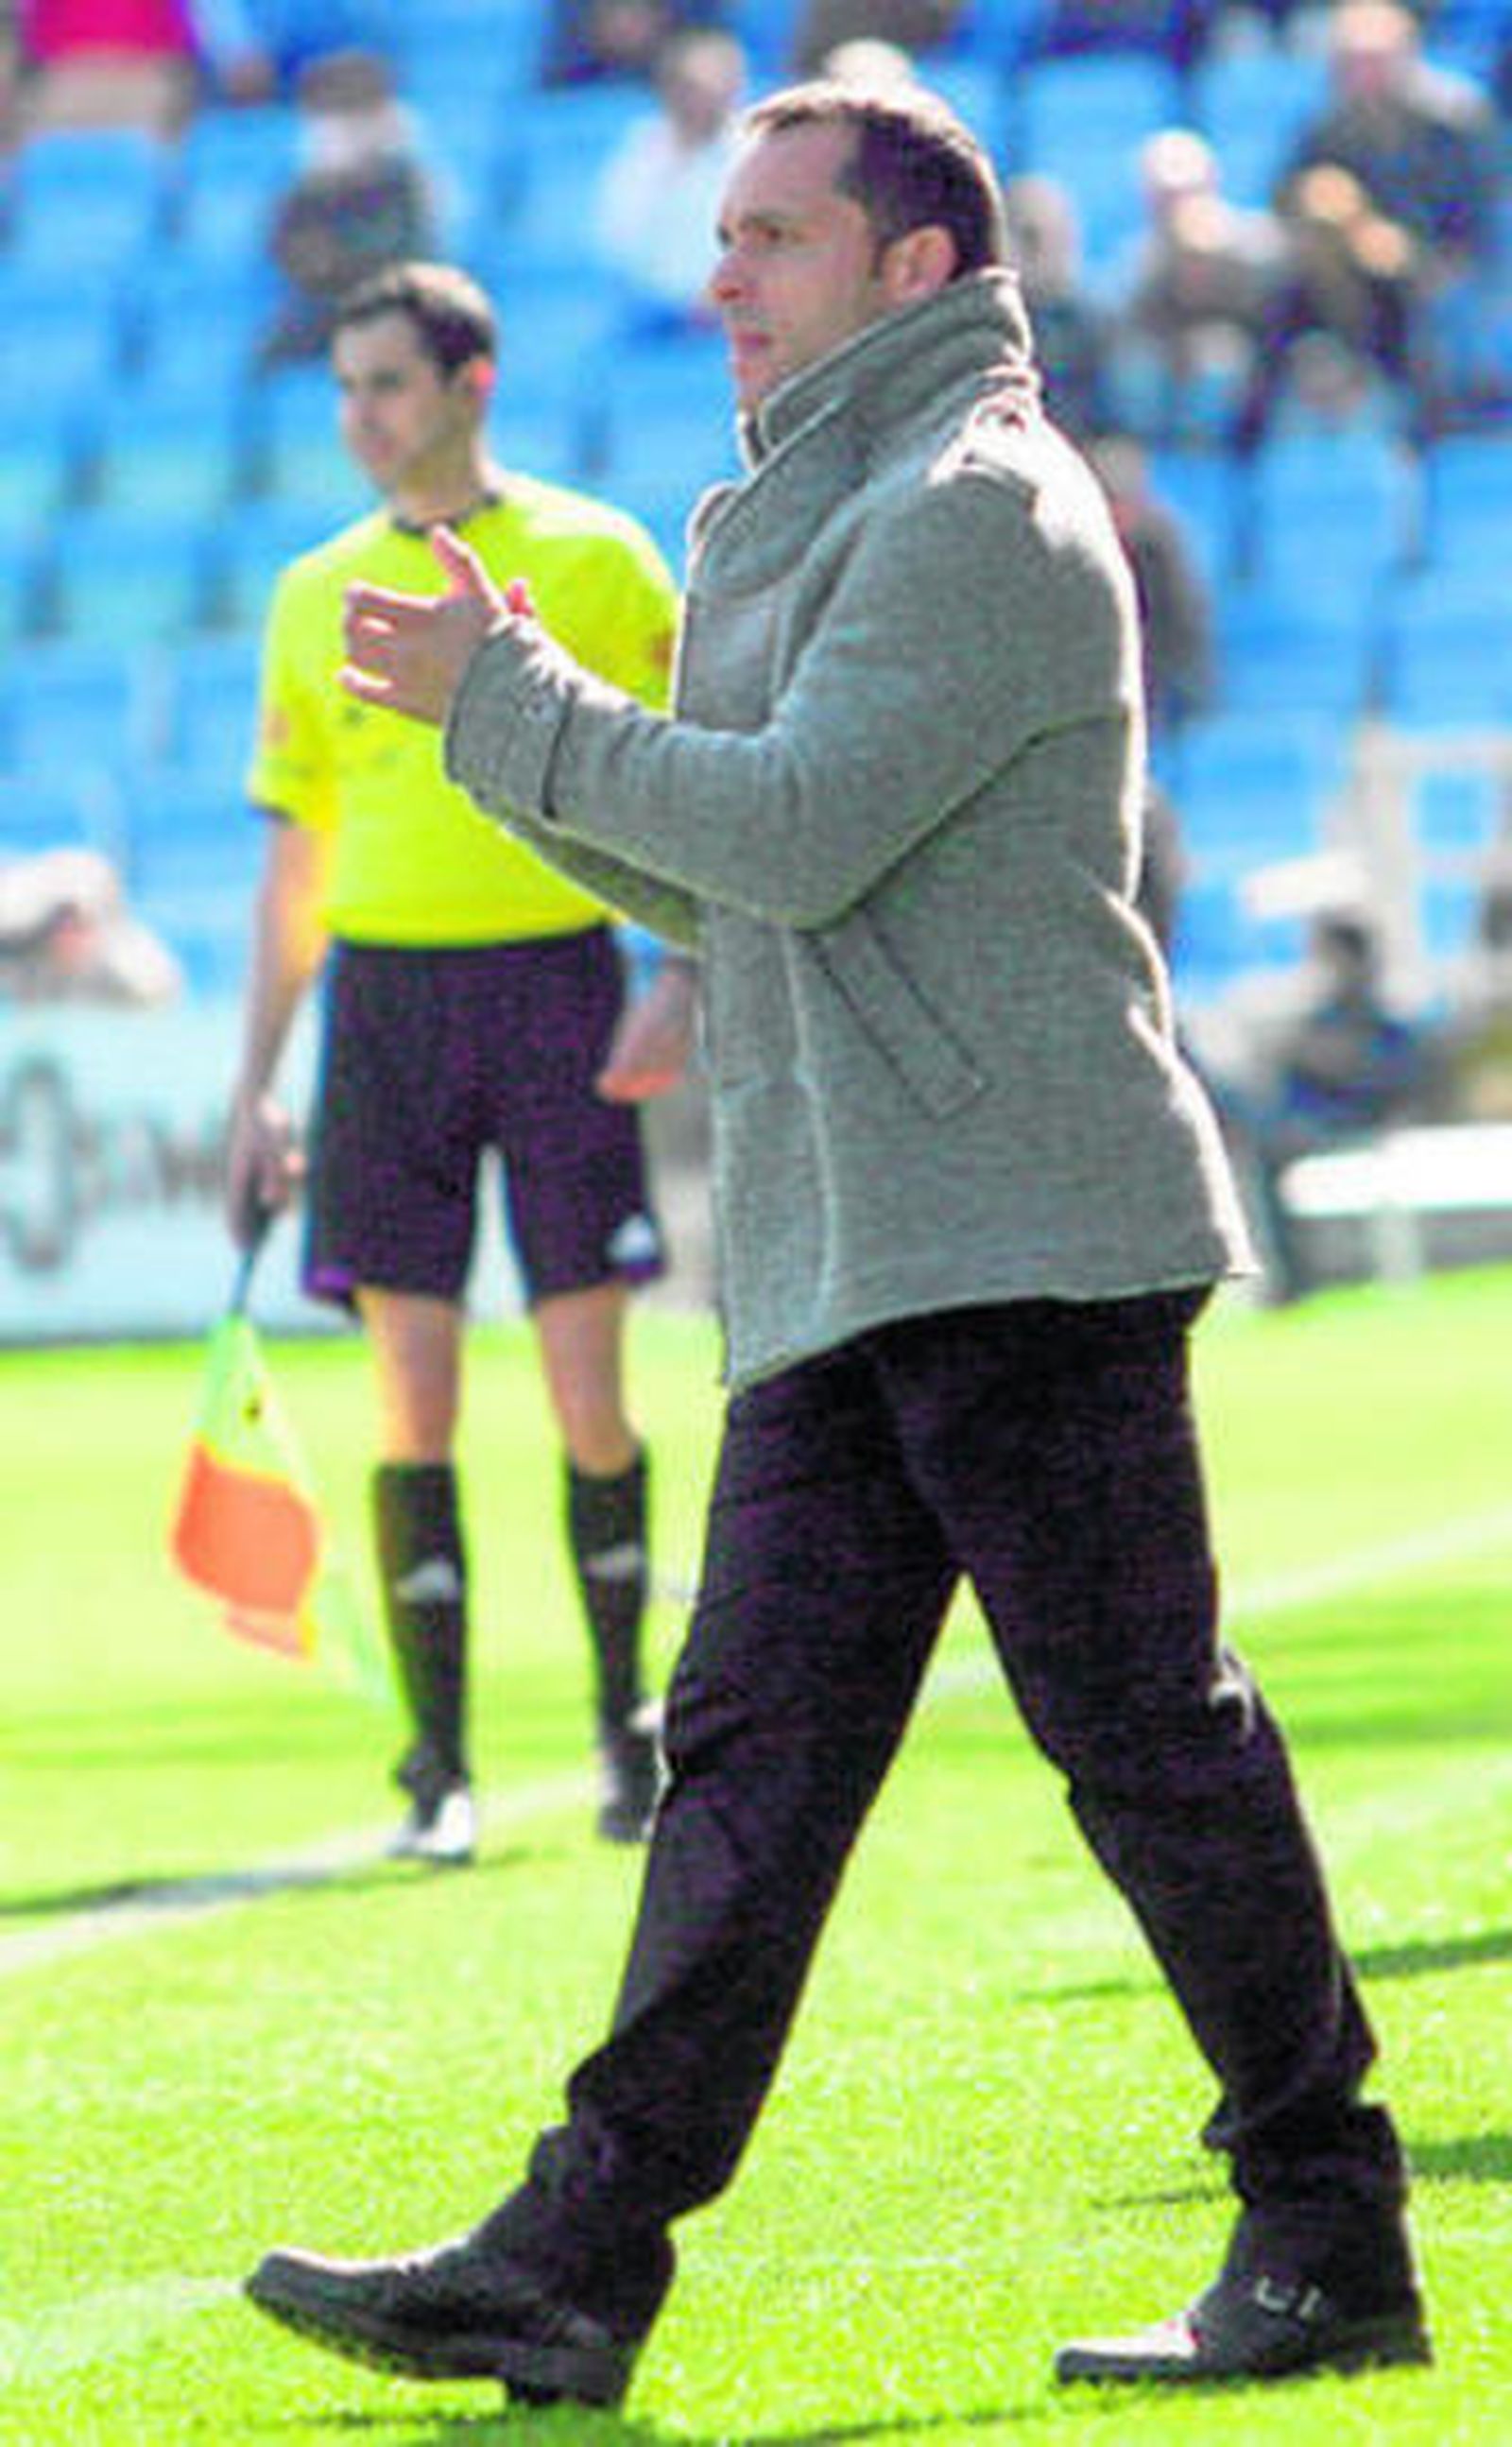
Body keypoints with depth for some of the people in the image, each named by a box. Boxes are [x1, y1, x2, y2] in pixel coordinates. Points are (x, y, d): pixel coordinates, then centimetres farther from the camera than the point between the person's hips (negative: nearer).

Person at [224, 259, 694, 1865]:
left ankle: (627, 1725, 15)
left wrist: (683, 981, -13)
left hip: (555, 979, -2)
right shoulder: (318, 597, 11)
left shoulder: (592, 561, 1)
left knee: (589, 1392, -2)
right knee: (413, 1398, -2)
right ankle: (438, 1764, 3)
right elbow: (296, 858, 15)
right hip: (387, 996, 2)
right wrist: (257, 1086, 11)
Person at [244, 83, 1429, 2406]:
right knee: (757, 1745, 3)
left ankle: (1329, 2240, 4)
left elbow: (800, 831, -18)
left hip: (1023, 1242, -9)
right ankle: (576, 2266, -1)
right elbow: (724, 883, 25)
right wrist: (513, 723, 11)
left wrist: (512, 707, -8)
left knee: (1148, 1733, -5)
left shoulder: (981, 509, -9)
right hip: (852, 1259, 10)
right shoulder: (824, 515, 24)